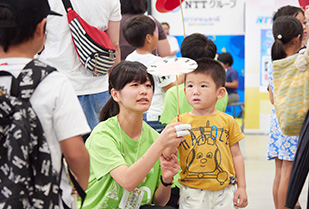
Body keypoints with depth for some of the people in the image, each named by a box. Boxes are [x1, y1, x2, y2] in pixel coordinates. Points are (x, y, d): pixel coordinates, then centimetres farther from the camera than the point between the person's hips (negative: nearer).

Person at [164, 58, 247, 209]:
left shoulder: (227, 121, 4)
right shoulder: (180, 122, 1)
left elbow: (236, 155, 8)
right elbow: (167, 155, -3)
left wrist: (241, 187, 5)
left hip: (223, 191, 1)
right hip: (192, 192, -1)